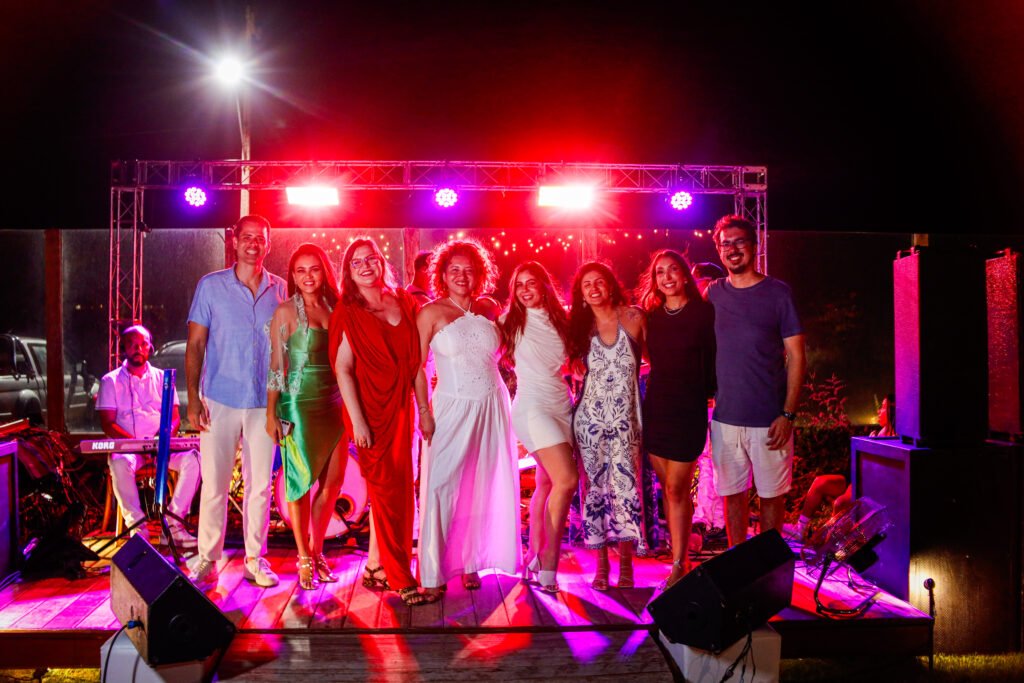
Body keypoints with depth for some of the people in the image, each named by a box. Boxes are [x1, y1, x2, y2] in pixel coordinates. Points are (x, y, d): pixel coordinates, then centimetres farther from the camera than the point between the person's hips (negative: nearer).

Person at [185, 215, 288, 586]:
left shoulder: (281, 290, 6)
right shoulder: (210, 286, 2)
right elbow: (195, 345, 2)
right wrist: (193, 397, -5)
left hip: (264, 402, 1)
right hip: (220, 401, -1)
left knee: (260, 485, 7)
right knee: (214, 484, 3)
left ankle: (255, 559, 19)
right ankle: (207, 559, 18)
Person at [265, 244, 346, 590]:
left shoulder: (334, 308, 9)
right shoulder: (286, 311, -3)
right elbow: (276, 365, -4)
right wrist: (271, 413, -8)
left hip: (333, 403, 5)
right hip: (300, 403, -5)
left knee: (333, 481, 7)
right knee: (301, 479, 1)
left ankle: (316, 550, 24)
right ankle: (304, 559, 14)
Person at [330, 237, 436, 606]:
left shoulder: (404, 304, 9)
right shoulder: (348, 313, -1)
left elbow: (415, 362, 8)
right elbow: (343, 368, -8)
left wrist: (424, 410, 6)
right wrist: (357, 420, -14)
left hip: (401, 408, 4)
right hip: (370, 410, -4)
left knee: (398, 489, 8)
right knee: (388, 491, -1)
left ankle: (375, 566, 23)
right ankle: (401, 579, 7)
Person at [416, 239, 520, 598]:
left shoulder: (489, 308, 8)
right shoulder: (431, 313, -3)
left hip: (493, 405, 4)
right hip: (453, 407, -4)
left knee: (486, 485, 7)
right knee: (442, 484, -6)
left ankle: (471, 561, 24)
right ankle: (434, 572, 7)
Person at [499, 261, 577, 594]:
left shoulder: (560, 320, 12)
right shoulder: (511, 321, 1)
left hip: (562, 405, 5)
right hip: (533, 407, -5)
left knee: (547, 484, 4)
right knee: (567, 480, -16)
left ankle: (535, 557, 16)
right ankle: (549, 564, -6)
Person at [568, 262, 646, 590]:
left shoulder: (633, 317, -2)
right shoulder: (580, 326, 5)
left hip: (625, 419, -2)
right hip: (590, 417, 2)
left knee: (625, 486, -3)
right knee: (595, 487, 4)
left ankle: (626, 564, 12)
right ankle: (601, 564, 15)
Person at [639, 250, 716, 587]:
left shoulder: (704, 312, -7)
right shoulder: (651, 315, 7)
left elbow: (714, 359, -6)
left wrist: (707, 392, -6)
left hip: (688, 408, -5)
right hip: (656, 406, 5)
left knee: (676, 489, -4)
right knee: (667, 488, 12)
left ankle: (678, 566, 8)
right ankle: (679, 557, 25)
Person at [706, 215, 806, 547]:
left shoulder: (778, 292, -2)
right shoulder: (713, 293, 7)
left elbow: (796, 356, -3)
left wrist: (788, 414, -10)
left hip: (769, 419, -2)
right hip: (725, 417, 3)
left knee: (771, 495, 7)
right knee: (733, 494, 10)